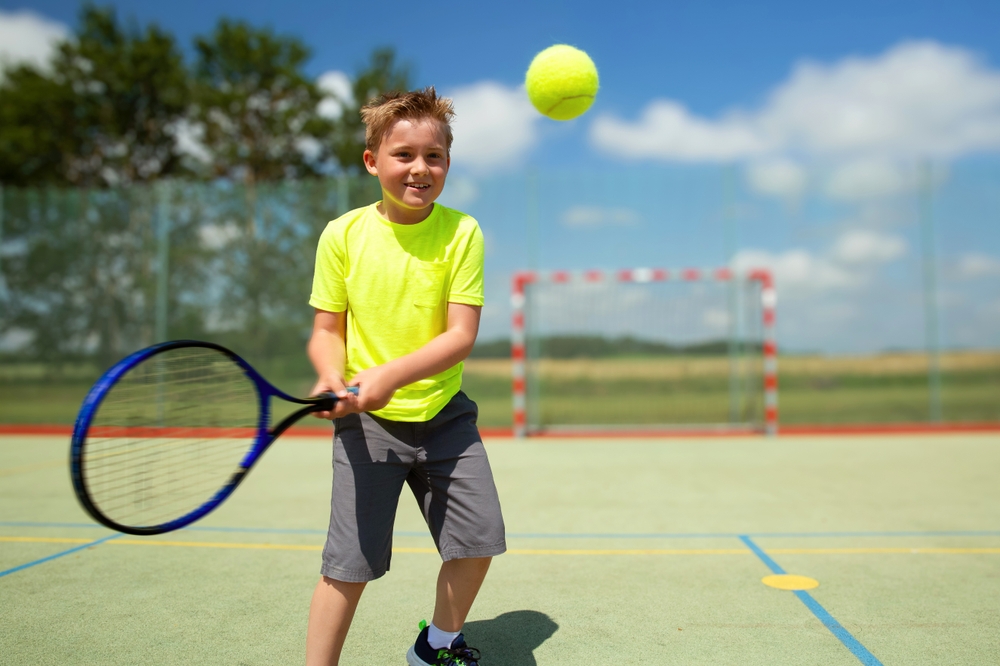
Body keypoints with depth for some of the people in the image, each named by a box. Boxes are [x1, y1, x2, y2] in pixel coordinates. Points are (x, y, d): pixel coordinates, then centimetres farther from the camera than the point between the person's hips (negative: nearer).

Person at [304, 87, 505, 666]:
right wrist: (334, 376, -21)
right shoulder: (343, 234, -5)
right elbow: (327, 330, 1)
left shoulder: (462, 232, -8)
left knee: (478, 540, 6)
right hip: (367, 422, -1)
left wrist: (391, 375, -28)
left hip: (444, 413, 1)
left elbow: (461, 335, -14)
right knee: (349, 564, -2)